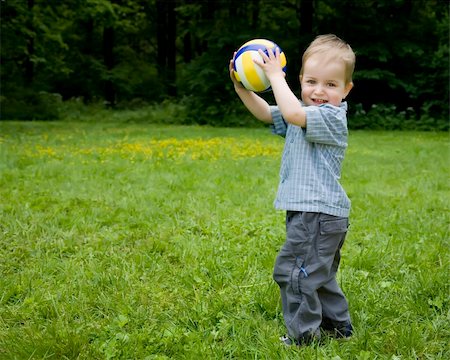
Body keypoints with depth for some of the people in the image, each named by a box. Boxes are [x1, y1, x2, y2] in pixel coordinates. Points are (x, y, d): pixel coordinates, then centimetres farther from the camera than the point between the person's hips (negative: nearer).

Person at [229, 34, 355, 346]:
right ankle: (338, 325, 35)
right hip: (311, 211, 10)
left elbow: (292, 113, -32)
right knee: (318, 273, 22)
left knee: (292, 270, -6)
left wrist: (275, 75, -22)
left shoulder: (332, 117, -17)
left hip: (319, 214, -10)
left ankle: (303, 335, 5)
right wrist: (242, 87, 1)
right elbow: (265, 113, 15)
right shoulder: (306, 113, 13)